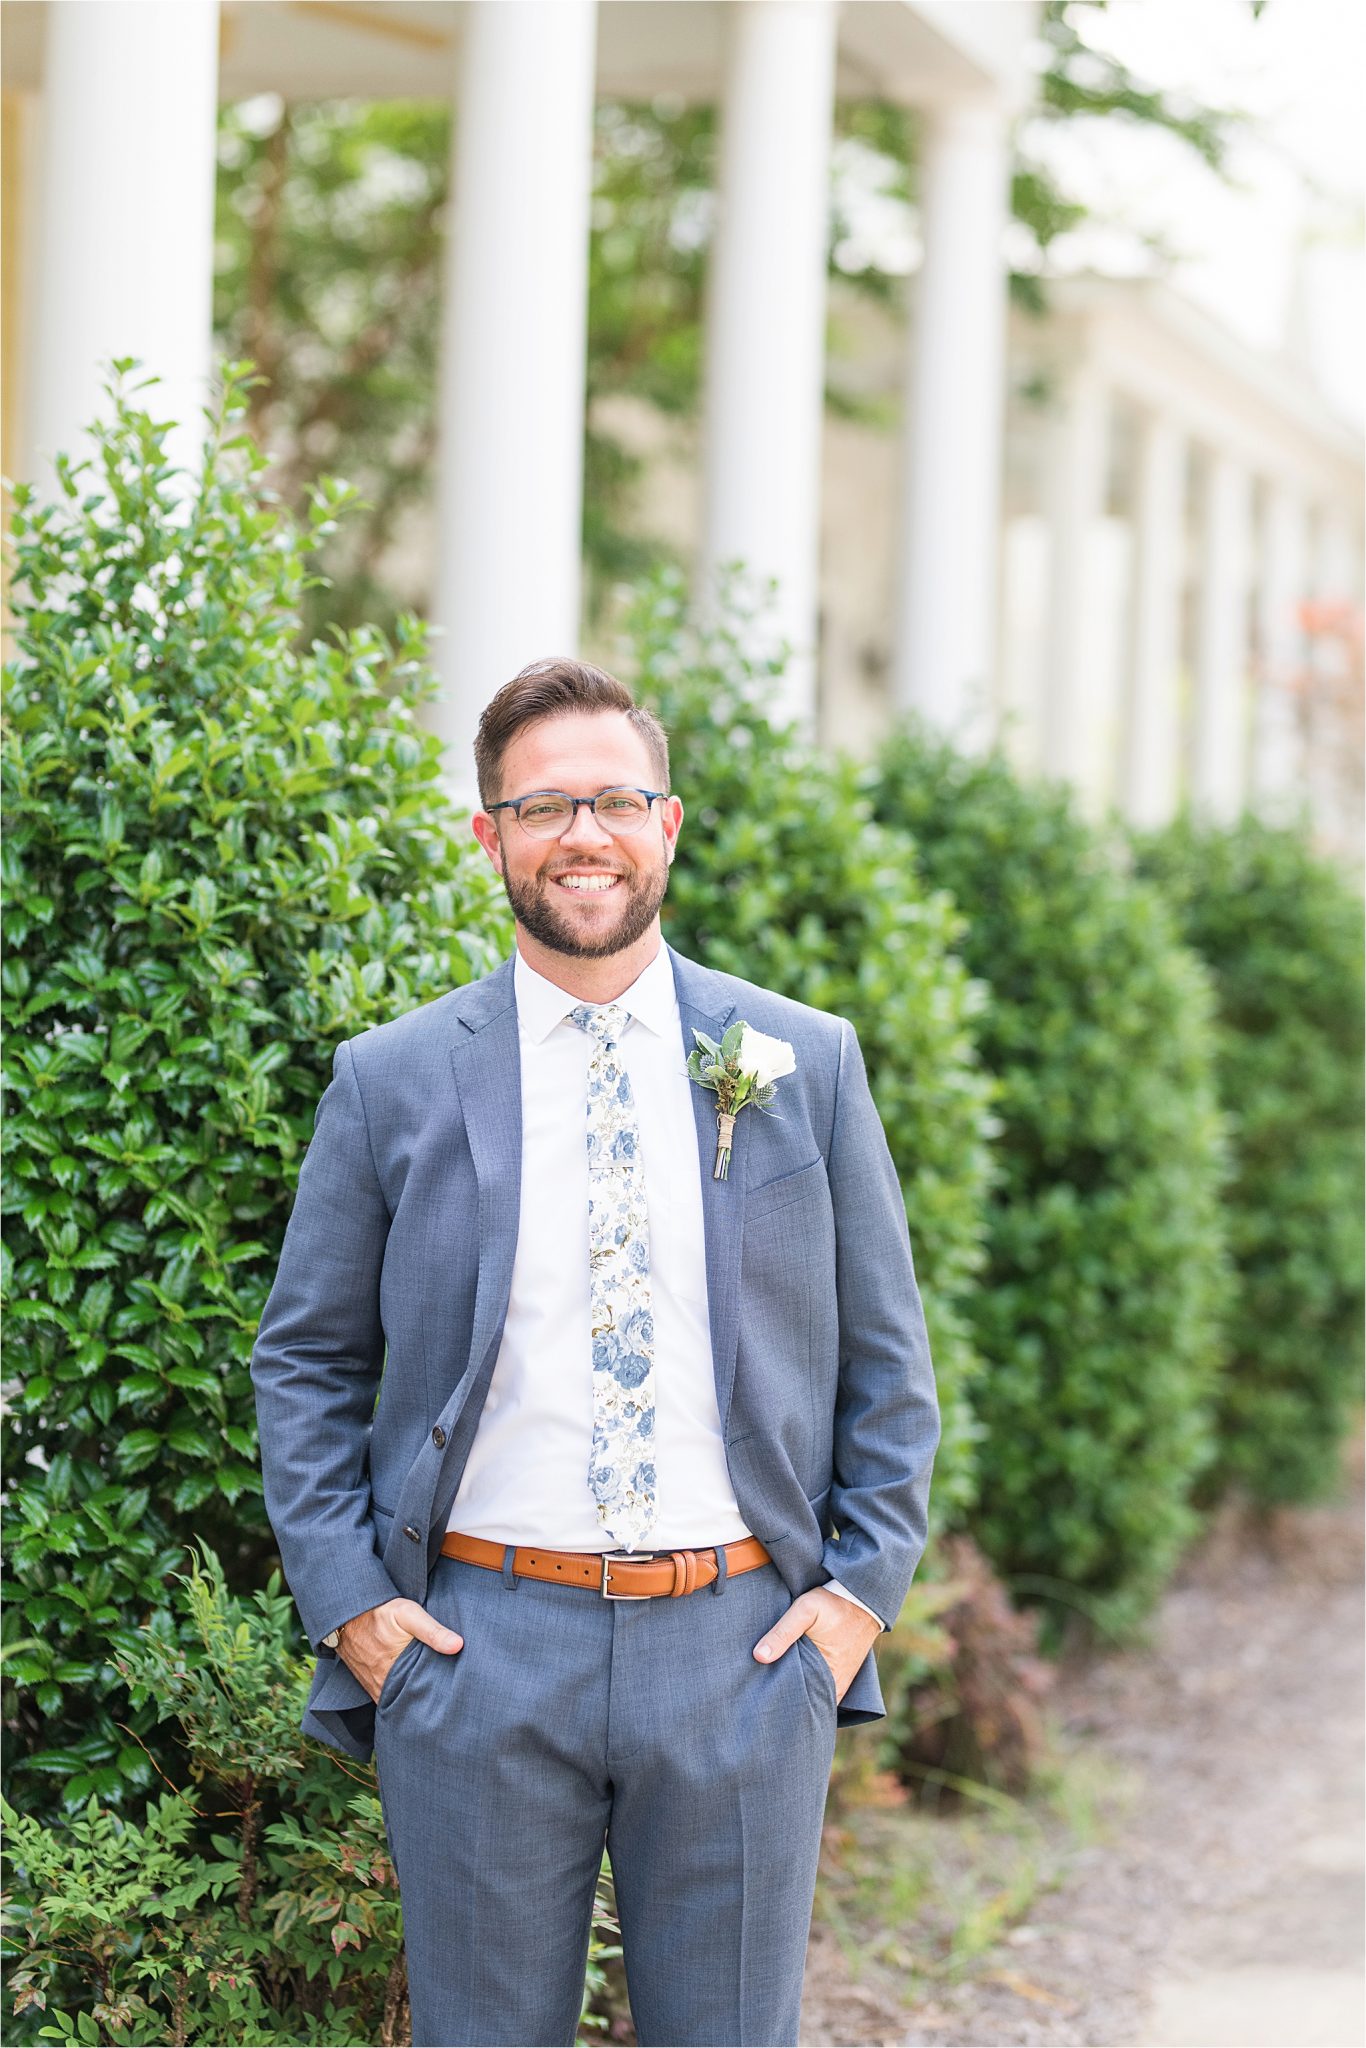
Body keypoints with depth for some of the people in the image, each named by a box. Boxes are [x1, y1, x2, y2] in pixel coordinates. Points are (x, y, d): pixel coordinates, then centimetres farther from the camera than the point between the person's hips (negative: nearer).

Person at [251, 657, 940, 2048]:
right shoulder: (390, 1083, 3)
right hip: (476, 1655, -1)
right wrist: (347, 1604, -2)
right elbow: (304, 1362, 7)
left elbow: (885, 1359, 10)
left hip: (744, 1645, 1)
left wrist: (864, 1586, 1)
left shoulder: (806, 1065, 5)